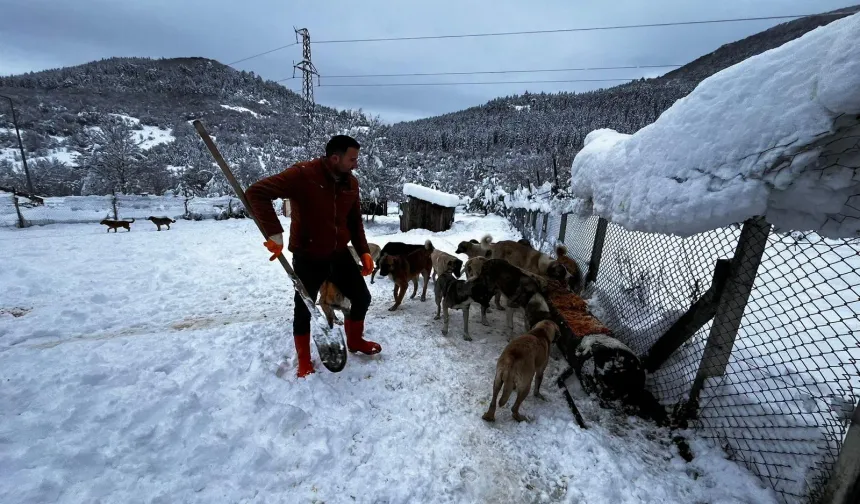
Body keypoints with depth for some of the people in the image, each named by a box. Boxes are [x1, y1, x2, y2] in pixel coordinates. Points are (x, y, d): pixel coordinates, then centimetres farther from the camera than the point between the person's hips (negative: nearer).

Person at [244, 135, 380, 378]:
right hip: (308, 258, -5)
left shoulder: (351, 182, -2)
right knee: (304, 309, 7)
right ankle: (304, 361, 32)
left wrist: (363, 251, 2)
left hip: (340, 254, 6)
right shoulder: (302, 175, -21)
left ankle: (355, 341, 39)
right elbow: (256, 192, -24)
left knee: (362, 298, 11)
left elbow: (355, 221, 9)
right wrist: (274, 233, -32)